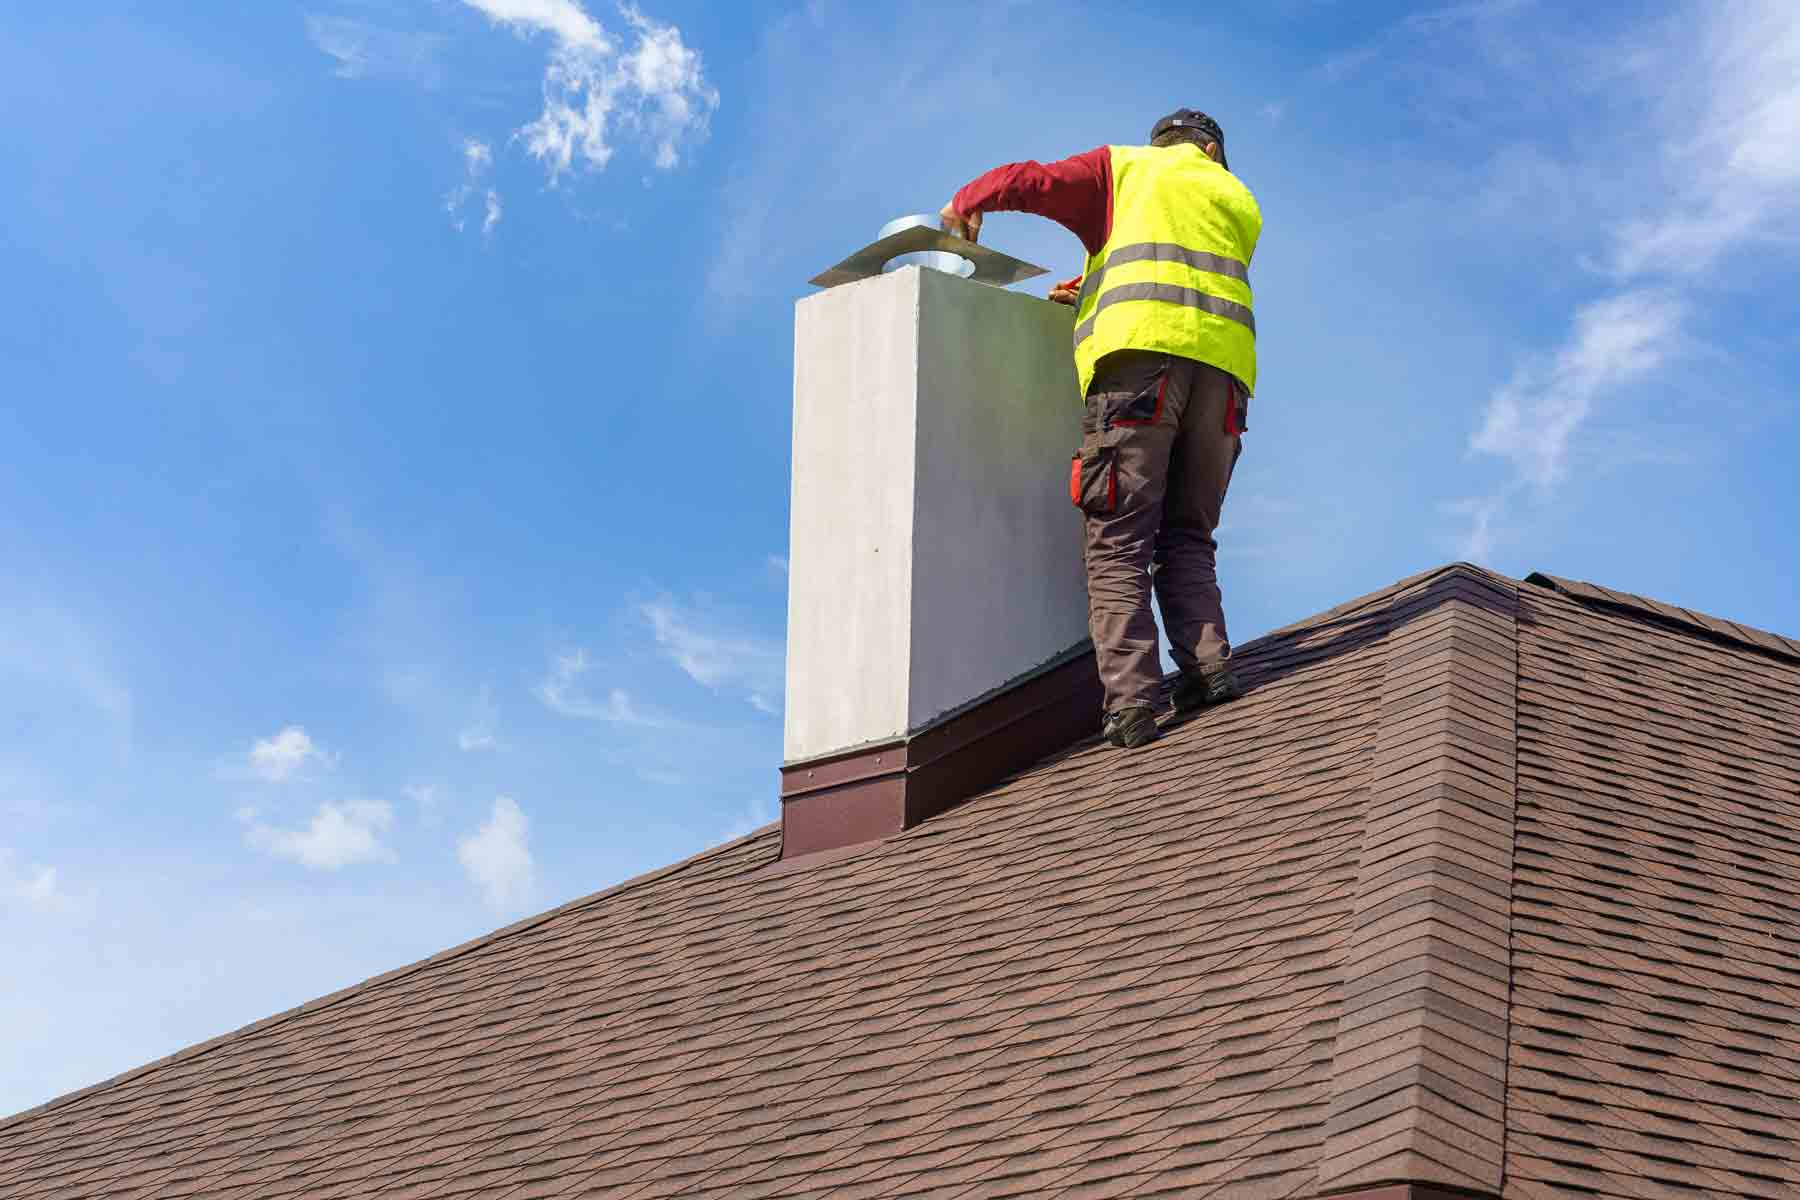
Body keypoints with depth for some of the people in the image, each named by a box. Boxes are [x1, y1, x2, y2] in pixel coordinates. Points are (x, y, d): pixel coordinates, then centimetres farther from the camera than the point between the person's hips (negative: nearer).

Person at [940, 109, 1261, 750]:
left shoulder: (1126, 167, 20)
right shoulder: (1240, 203, 32)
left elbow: (1031, 182, 10)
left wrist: (966, 204, 28)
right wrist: (1092, 291, 37)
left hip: (1141, 350, -4)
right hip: (1224, 367, 4)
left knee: (1119, 538, -9)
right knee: (1187, 536, 12)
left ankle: (1129, 698, -21)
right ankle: (1208, 666, -8)